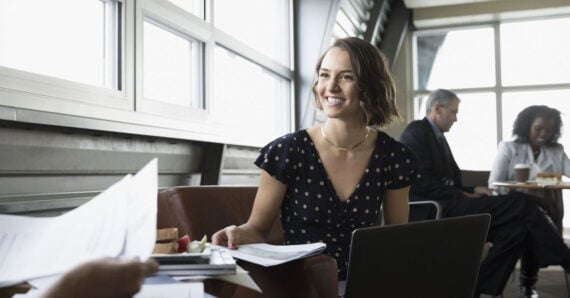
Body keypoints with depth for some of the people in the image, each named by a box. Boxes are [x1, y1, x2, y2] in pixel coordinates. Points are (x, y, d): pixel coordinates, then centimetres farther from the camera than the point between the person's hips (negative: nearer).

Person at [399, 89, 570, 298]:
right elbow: (421, 182, -16)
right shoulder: (417, 131, -5)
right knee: (519, 204, -16)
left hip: (444, 205, 9)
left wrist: (471, 192, 0)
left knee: (518, 223, -10)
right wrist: (464, 196, -12)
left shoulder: (437, 137, 23)